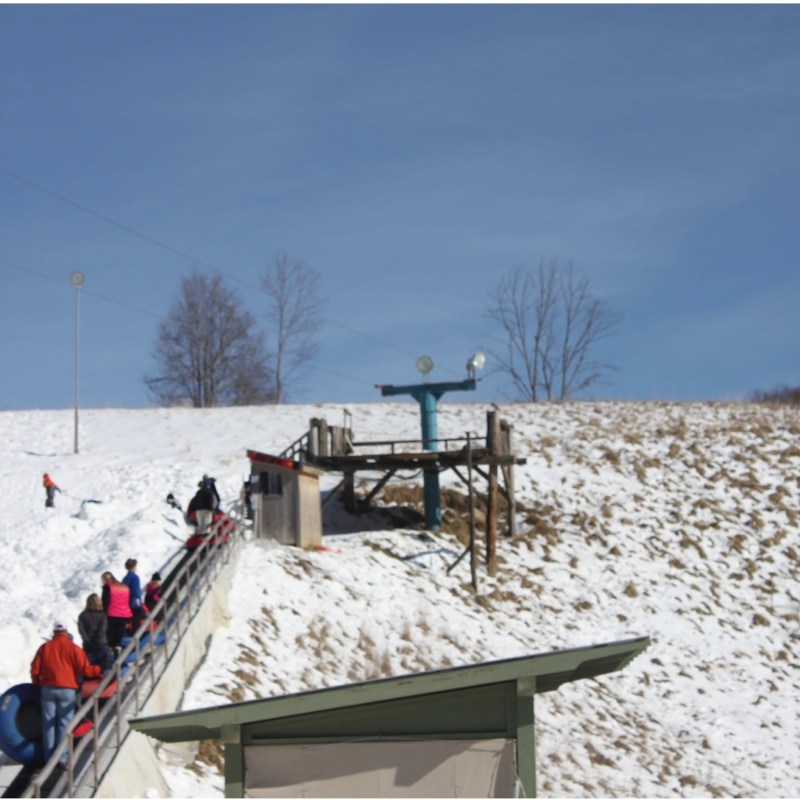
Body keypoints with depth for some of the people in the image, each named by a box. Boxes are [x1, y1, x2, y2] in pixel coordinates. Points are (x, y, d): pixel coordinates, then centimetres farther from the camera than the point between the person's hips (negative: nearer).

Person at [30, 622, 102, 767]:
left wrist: (37, 684, 22)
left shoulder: (45, 647, 4)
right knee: (64, 722, 2)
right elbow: (84, 669, -7)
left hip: (48, 688, 2)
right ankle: (61, 756, -2)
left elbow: (35, 669, 5)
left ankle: (49, 757, 8)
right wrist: (98, 670, 10)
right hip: (67, 689, -2)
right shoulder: (73, 648, -3)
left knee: (48, 722, 7)